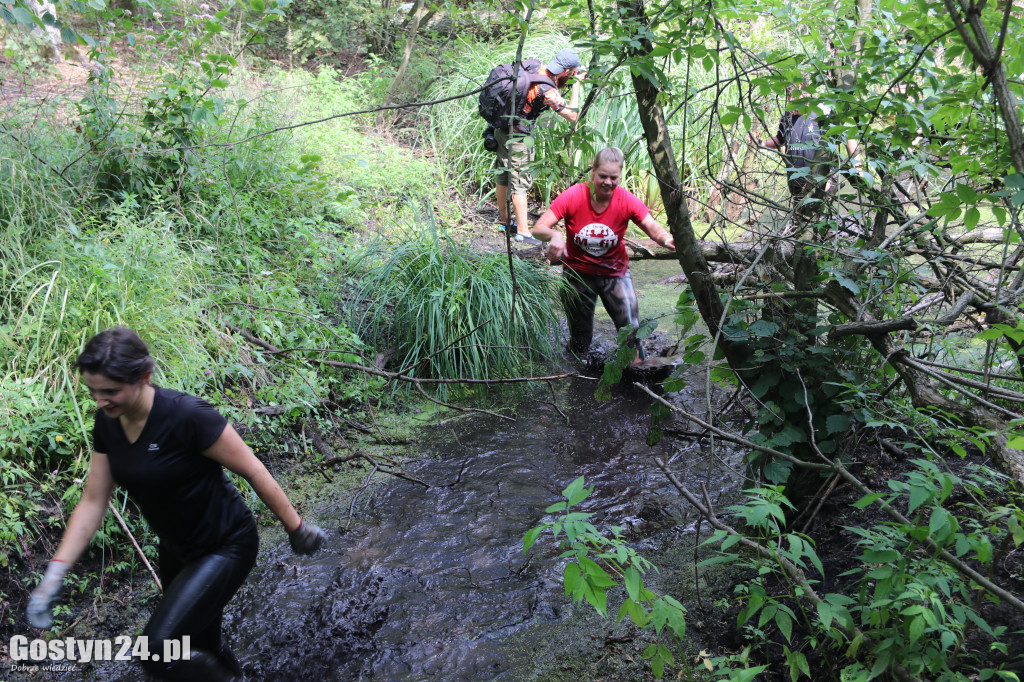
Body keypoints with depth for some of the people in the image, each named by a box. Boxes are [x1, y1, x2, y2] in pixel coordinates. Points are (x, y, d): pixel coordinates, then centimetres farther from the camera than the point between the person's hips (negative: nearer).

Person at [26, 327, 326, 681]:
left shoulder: (187, 416, -30)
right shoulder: (107, 423, -8)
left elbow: (253, 470, -20)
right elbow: (93, 501, 0)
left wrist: (295, 528, -11)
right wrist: (54, 574, -5)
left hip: (225, 547, -7)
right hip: (176, 549, 7)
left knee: (158, 654, -17)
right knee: (201, 651, 21)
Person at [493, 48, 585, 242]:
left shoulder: (538, 69, 0)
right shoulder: (548, 89, -23)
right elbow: (572, 116, -15)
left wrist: (570, 82, 10)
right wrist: (576, 85, -8)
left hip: (502, 128, 9)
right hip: (518, 136, -9)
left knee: (503, 178, 17)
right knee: (520, 183, -4)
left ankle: (505, 221, 30)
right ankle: (522, 231, -2)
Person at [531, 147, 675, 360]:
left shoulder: (627, 200, -14)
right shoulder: (573, 197, -19)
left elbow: (653, 229, -21)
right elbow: (538, 228, -23)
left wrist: (668, 240, -46)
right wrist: (554, 235, -47)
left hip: (615, 272, 1)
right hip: (578, 273, -1)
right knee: (580, 347, 7)